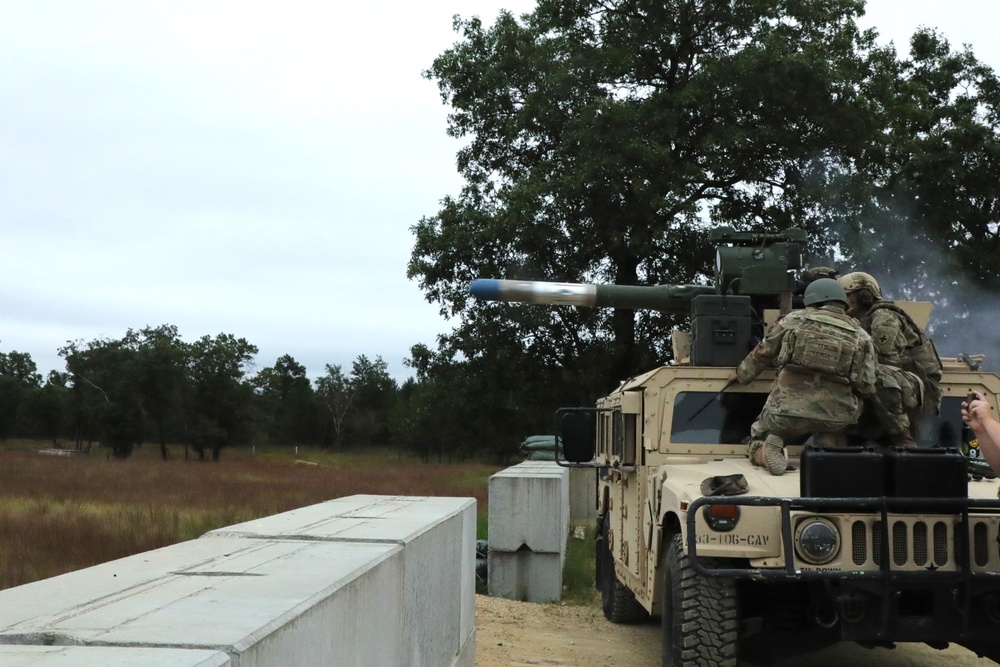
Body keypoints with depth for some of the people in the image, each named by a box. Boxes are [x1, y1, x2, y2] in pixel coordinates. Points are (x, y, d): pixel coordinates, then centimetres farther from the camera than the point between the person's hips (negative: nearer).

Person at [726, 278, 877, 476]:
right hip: (833, 416, 0)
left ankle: (767, 452, -9)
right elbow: (867, 386, 3)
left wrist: (741, 374, 34)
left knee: (758, 441, 25)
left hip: (788, 408, 0)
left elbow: (762, 353, 16)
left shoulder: (794, 320, 6)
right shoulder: (860, 336, 6)